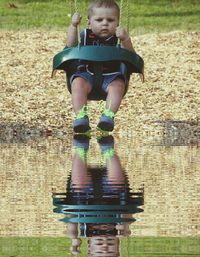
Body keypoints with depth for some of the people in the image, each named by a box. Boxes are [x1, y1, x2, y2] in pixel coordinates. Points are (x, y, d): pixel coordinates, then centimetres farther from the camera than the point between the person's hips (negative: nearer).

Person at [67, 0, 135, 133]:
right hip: (87, 74, 1)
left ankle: (109, 115, -41)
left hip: (111, 76, -1)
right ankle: (81, 116, -37)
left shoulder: (118, 38, 4)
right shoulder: (86, 36, 10)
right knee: (78, 83, -29)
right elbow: (71, 46, -1)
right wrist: (73, 27, -10)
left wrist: (125, 40, -27)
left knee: (118, 85, -31)